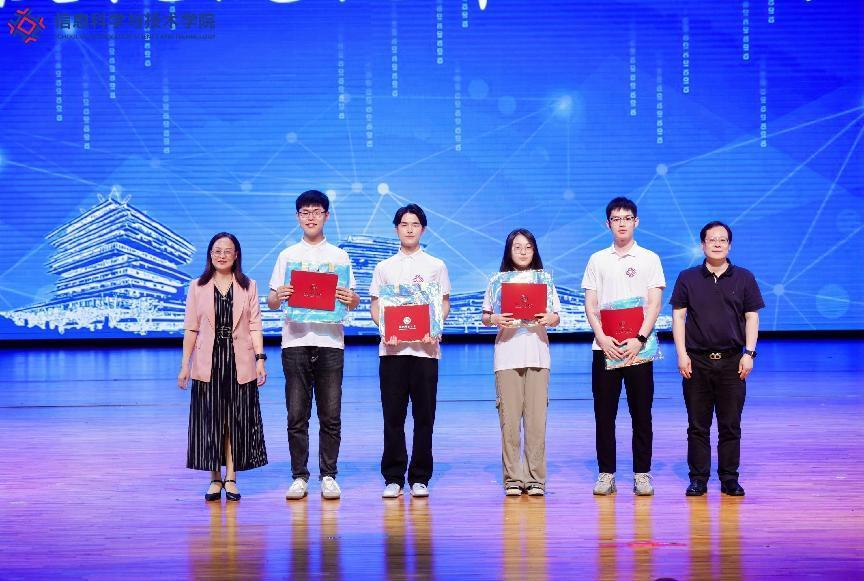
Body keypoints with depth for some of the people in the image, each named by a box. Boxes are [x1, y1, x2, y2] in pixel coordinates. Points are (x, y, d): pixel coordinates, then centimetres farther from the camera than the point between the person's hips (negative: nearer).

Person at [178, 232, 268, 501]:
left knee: (237, 420, 1)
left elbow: (255, 326, 4)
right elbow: (191, 329, 6)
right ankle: (215, 479, 7)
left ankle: (231, 478, 6)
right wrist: (185, 365, 2)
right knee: (210, 420, 0)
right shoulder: (198, 287, 7)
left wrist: (260, 359, -5)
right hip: (208, 363, 0)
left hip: (239, 363, 0)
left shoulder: (249, 287, 7)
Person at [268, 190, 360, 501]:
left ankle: (328, 476, 8)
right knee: (297, 415, 1)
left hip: (329, 342, 0)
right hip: (295, 342, 0)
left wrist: (351, 299, -16)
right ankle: (299, 476, 7)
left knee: (330, 415, 0)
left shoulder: (339, 256, 11)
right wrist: (279, 296, -16)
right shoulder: (287, 255, 11)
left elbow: (353, 301, 8)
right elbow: (271, 302, 7)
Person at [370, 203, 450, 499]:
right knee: (393, 415, 1)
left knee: (424, 416, 1)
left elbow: (444, 304, 8)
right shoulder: (384, 267, 13)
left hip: (425, 348, 0)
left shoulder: (436, 266, 10)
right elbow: (375, 306, 10)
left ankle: (420, 477, 8)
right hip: (392, 348, 1)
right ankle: (393, 477, 7)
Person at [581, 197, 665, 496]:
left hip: (638, 348, -1)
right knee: (604, 413, 3)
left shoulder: (649, 259, 6)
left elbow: (654, 304, -1)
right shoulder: (597, 260, 10)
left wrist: (639, 340, -13)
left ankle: (642, 474, 9)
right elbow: (590, 305, 6)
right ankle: (606, 473, 9)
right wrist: (602, 339, -9)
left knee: (641, 414, 2)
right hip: (605, 348, 1)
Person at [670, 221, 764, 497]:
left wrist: (749, 353, -3)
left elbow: (752, 317, 7)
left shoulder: (744, 278, 7)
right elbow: (678, 316, 4)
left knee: (730, 426, 4)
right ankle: (698, 479, 10)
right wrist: (682, 354, -4)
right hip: (696, 361, 0)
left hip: (732, 361, 0)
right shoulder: (688, 278, 6)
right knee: (698, 425, 4)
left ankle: (729, 479, 12)